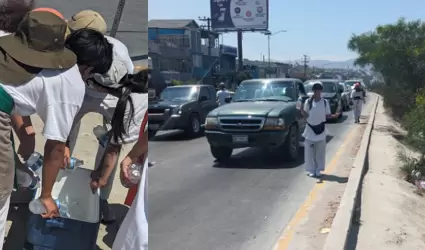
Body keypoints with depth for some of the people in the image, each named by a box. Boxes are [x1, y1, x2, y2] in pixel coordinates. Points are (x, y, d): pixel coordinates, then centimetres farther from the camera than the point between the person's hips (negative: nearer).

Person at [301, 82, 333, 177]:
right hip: (310, 129, 0)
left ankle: (318, 170, 16)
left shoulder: (325, 102, 2)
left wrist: (332, 116, -15)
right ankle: (311, 170, 10)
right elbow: (306, 115, 0)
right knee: (309, 151, 1)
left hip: (321, 129, 0)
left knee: (320, 151, 6)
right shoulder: (308, 101, 1)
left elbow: (327, 115, 5)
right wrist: (301, 110, -18)